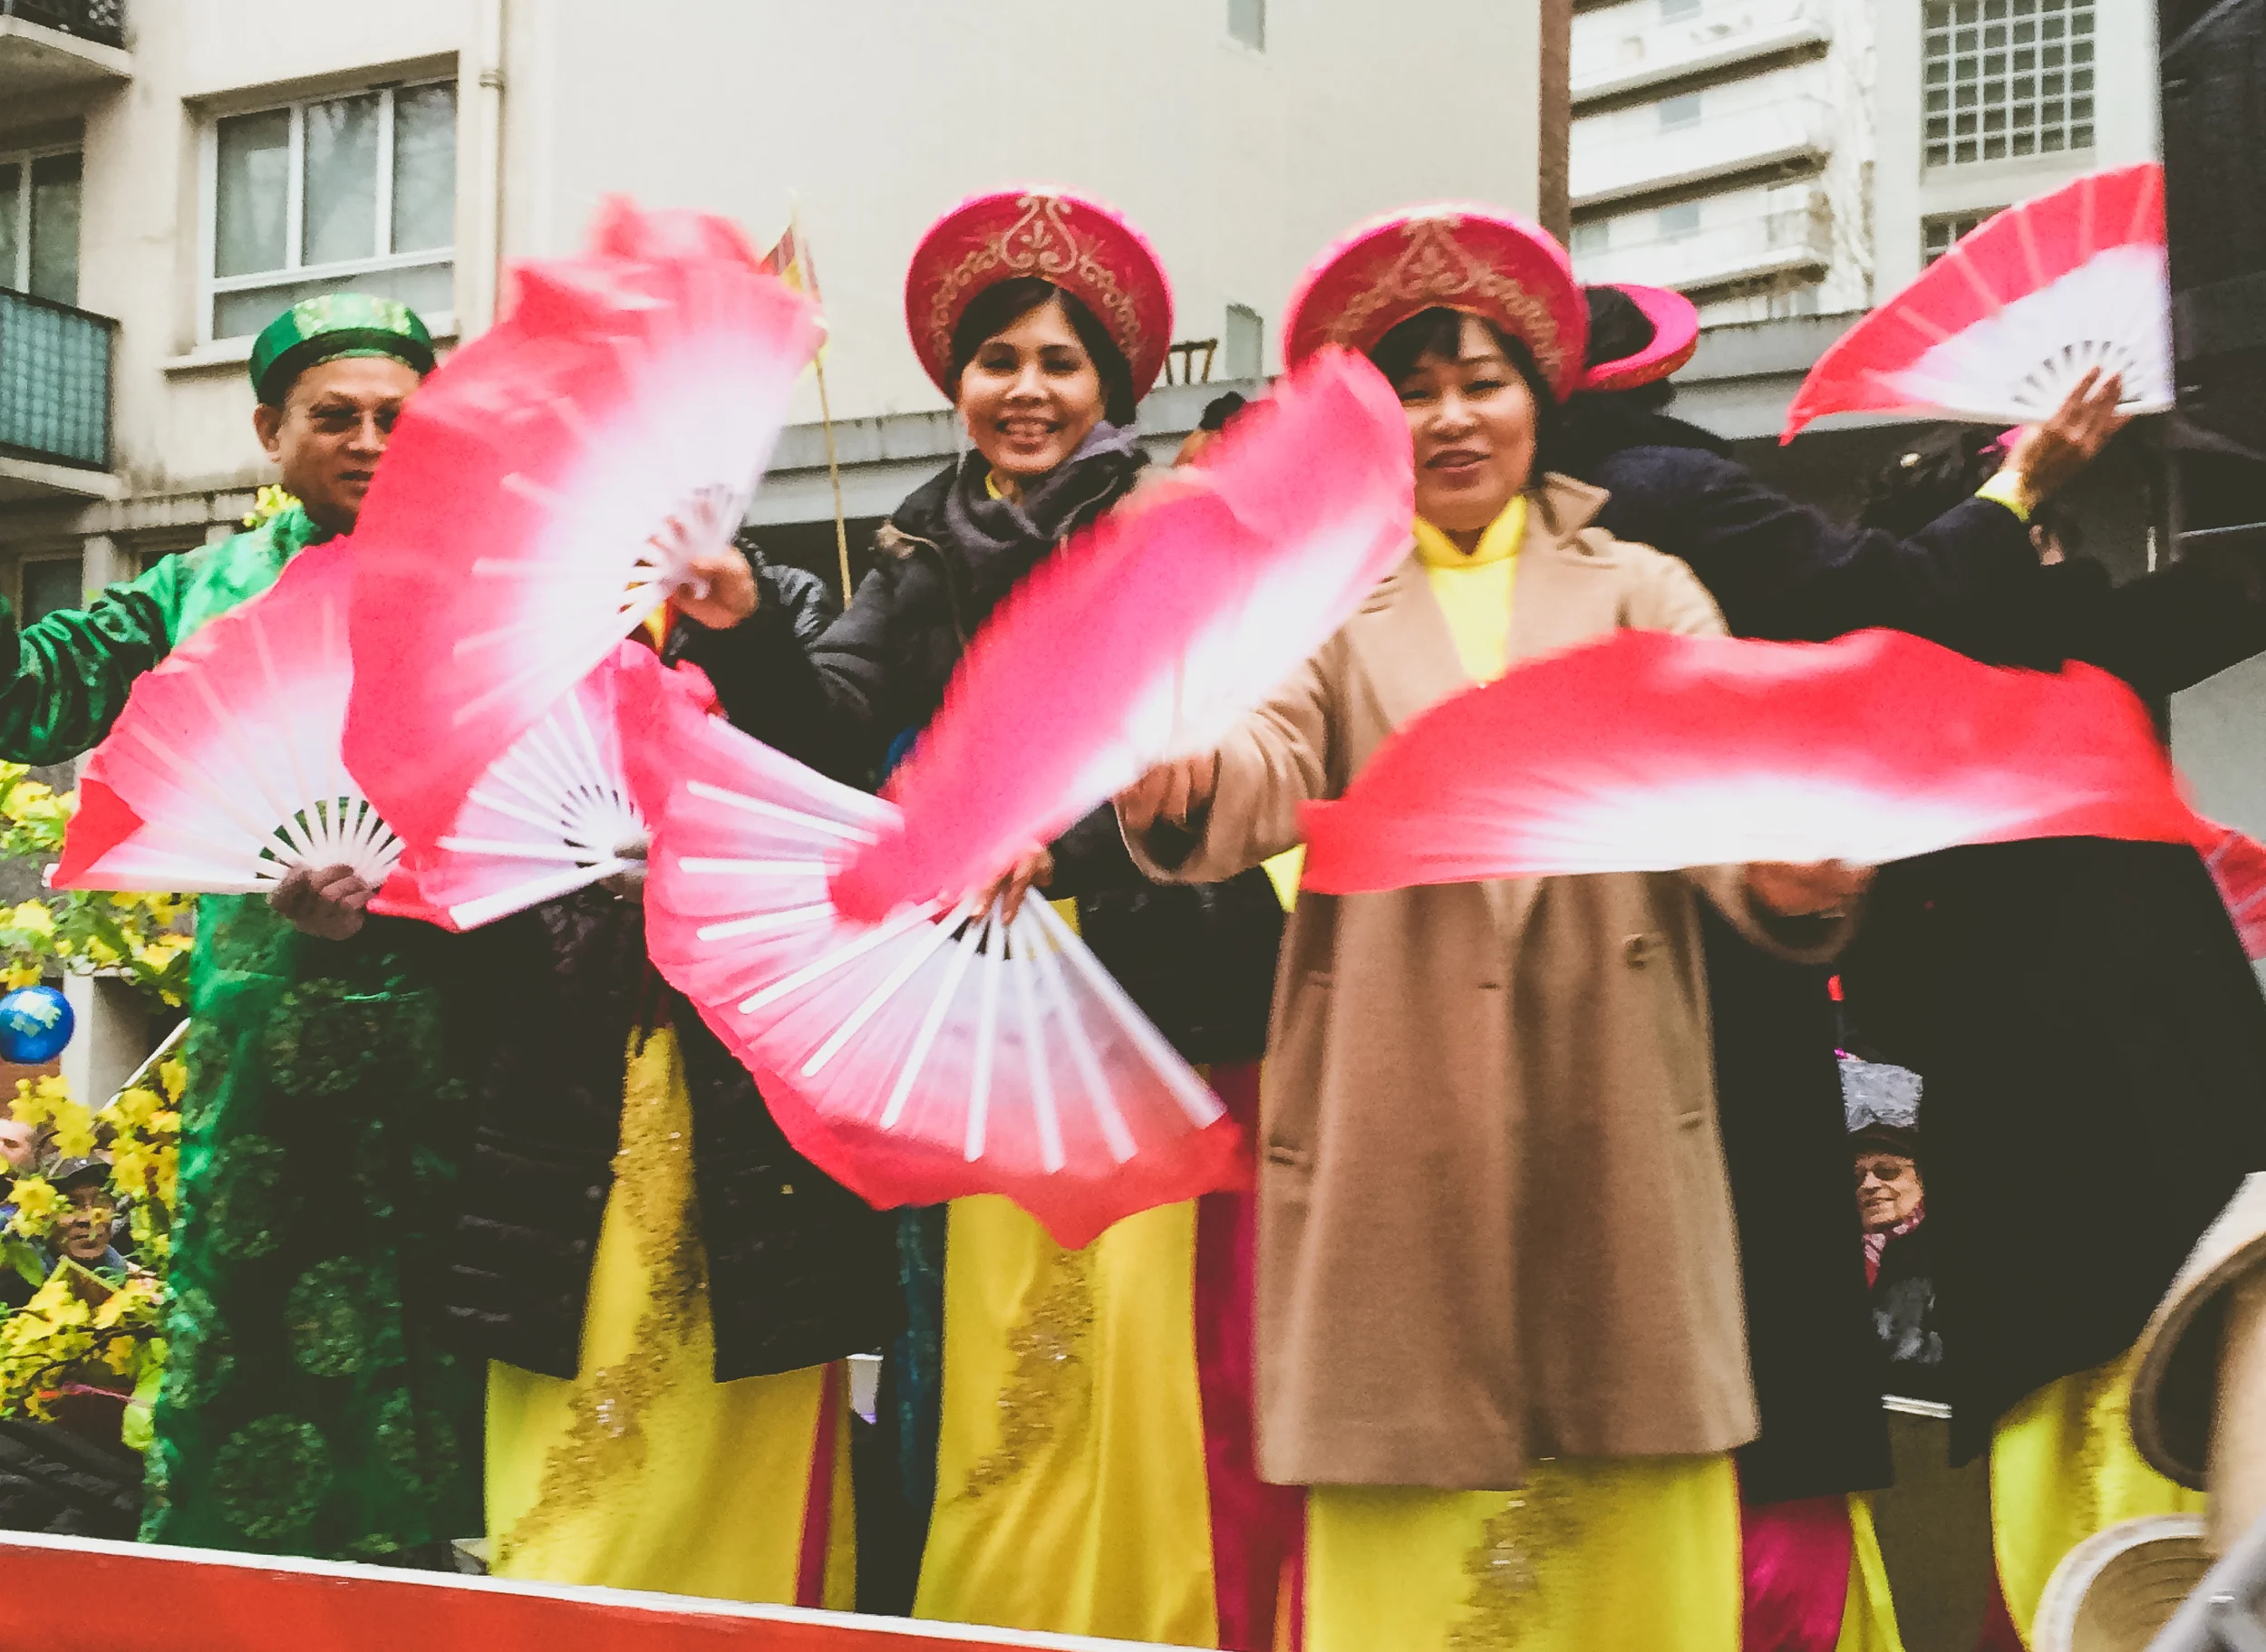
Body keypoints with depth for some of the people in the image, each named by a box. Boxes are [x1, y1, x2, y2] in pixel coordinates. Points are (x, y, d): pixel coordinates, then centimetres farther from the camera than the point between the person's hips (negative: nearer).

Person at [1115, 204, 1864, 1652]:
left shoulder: (1641, 593, 15)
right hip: (1394, 1129, 0)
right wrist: (1174, 781, -30)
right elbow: (1265, 769, -6)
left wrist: (1790, 873, -25)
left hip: (1612, 1112, 1)